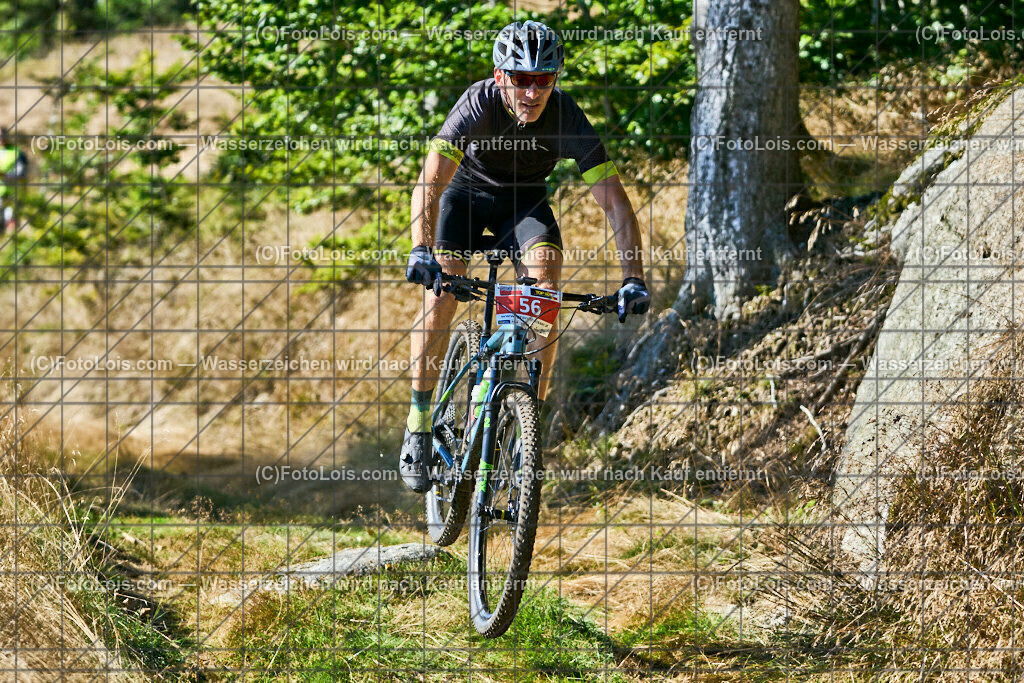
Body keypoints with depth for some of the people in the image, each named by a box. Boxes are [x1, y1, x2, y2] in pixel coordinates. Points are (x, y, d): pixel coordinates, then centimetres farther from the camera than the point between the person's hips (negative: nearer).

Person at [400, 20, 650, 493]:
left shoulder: (567, 118, -30)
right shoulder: (478, 104, -34)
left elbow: (613, 201, -29)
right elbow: (430, 183, -44)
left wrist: (633, 278, -39)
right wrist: (421, 250, -60)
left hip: (525, 199, 1)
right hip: (467, 191, -1)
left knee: (546, 292, -24)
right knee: (439, 299, -21)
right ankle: (418, 428, -7)